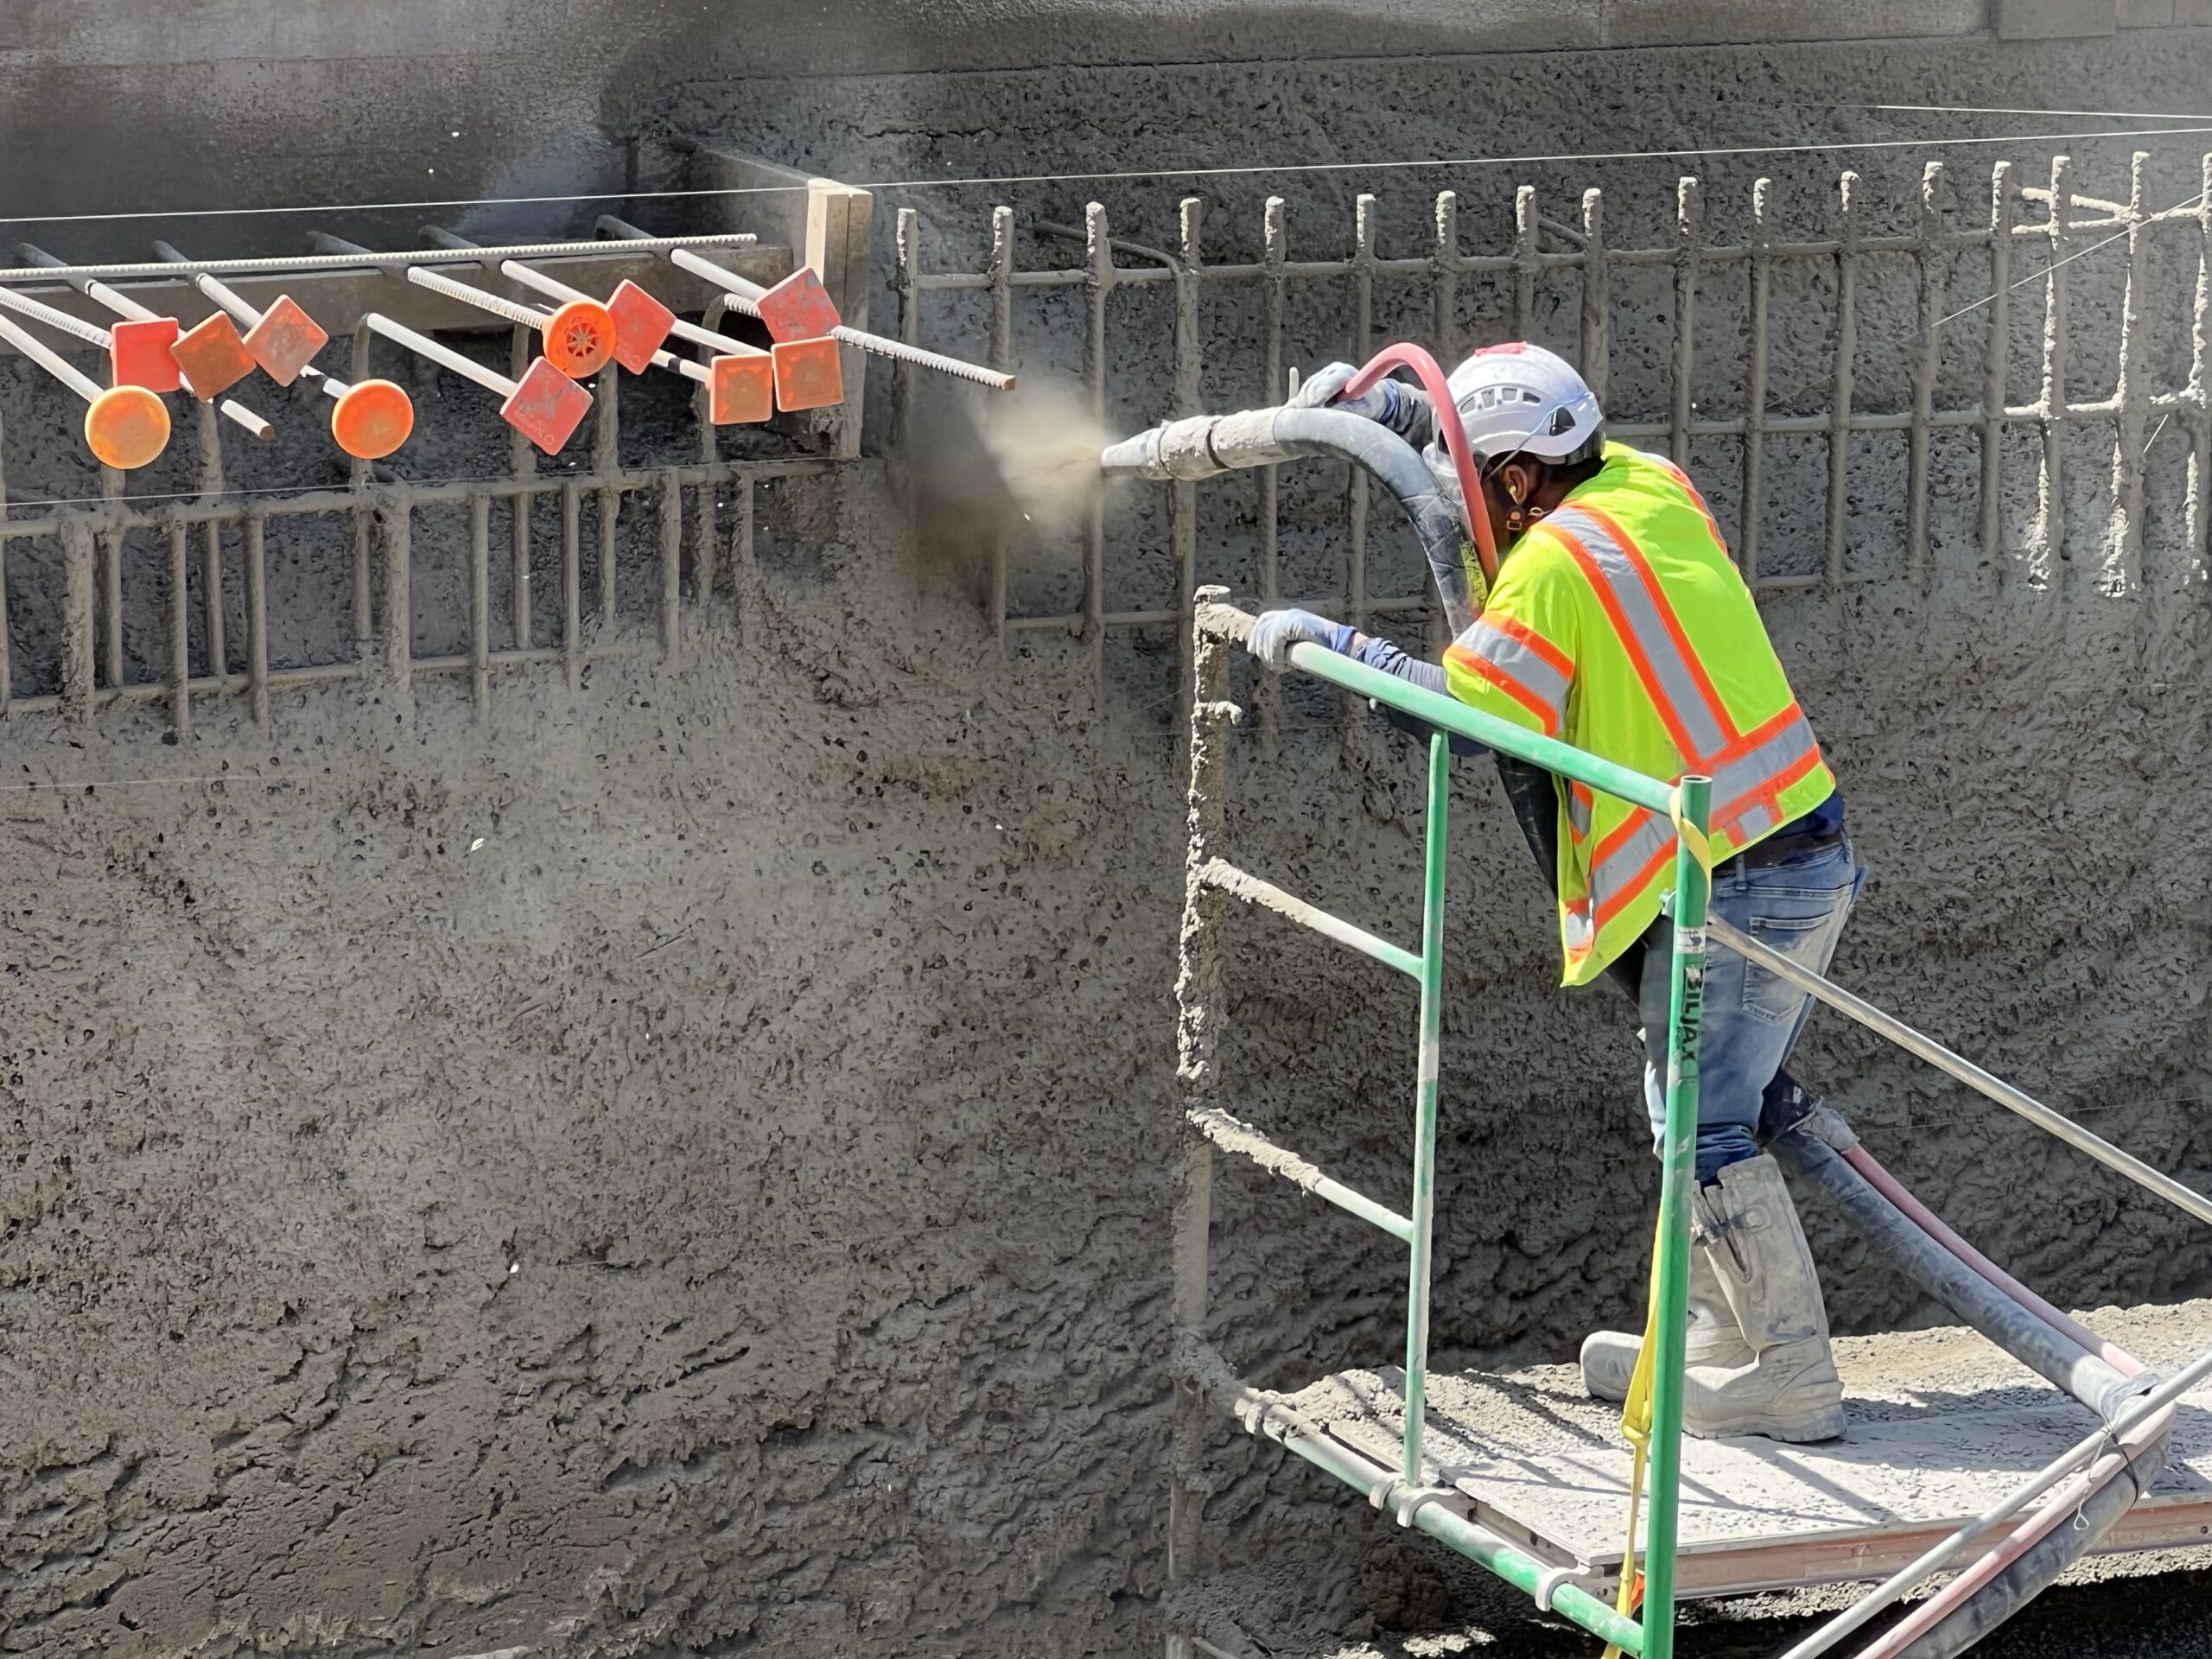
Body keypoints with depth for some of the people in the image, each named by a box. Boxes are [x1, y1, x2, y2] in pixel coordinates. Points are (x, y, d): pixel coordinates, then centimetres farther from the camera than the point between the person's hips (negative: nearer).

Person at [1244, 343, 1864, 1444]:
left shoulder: (1554, 566, -15)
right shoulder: (1648, 486, 11)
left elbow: (1463, 708, -16)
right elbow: (1547, 458, 31)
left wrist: (1332, 644, -6)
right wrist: (1400, 411, 26)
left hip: (1731, 883, -10)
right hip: (1809, 855, 10)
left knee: (1704, 1130, -6)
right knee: (1703, 1107, 17)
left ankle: (1790, 1375, -3)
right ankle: (1716, 1340, 23)